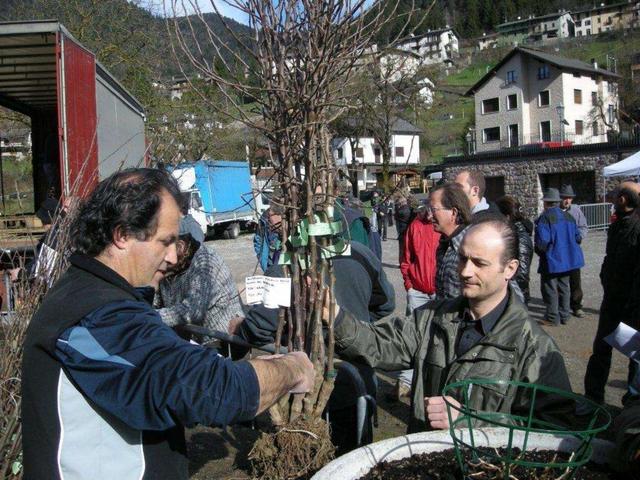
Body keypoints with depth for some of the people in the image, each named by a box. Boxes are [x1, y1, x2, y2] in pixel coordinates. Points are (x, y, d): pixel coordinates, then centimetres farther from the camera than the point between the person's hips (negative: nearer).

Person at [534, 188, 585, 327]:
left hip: (551, 260, -7)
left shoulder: (544, 218, -17)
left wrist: (539, 250, -5)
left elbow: (542, 241, -24)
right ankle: (564, 315, 24)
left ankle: (552, 318, 7)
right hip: (567, 259, 7)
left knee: (550, 289, 2)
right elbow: (577, 237, 8)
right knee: (563, 287, 16)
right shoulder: (568, 216, 6)